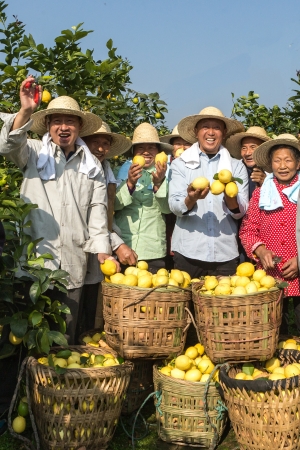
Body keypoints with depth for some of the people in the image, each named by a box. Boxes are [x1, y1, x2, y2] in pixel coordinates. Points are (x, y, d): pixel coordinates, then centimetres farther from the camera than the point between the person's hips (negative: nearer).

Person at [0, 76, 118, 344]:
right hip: (34, 259, -2)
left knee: (66, 333, 9)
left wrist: (102, 249, 0)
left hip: (73, 263, 3)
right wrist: (25, 111, -29)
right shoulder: (34, 153, 5)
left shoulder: (92, 166, 12)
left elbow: (97, 210, 10)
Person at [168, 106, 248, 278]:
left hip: (225, 254, 1)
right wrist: (191, 199, -26)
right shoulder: (180, 164, 5)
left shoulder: (237, 166, 8)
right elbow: (175, 207, -5)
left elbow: (241, 211, 0)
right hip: (188, 253, -1)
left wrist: (229, 196, -21)